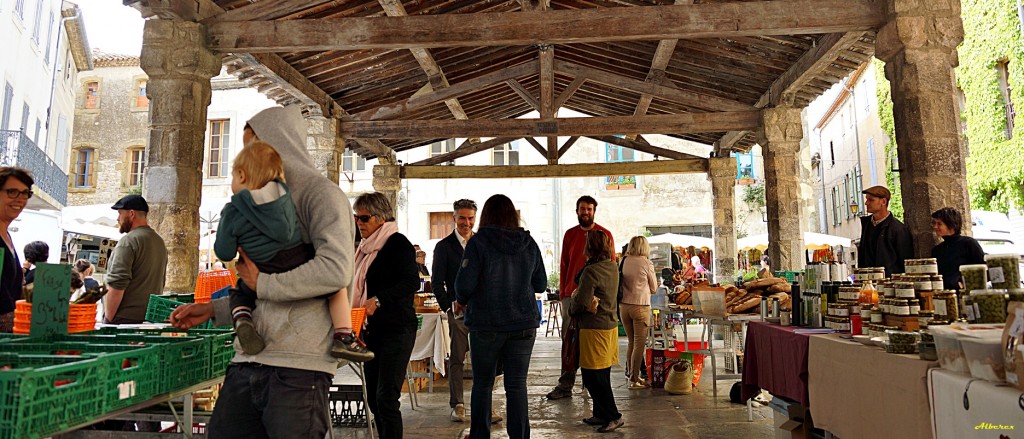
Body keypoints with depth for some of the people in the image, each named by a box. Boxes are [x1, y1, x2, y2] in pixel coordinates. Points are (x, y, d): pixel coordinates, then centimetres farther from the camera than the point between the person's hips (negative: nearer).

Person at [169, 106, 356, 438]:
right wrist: (212, 310, 22)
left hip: (296, 366, -8)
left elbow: (335, 270, -22)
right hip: (248, 361, 8)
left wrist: (262, 283, -12)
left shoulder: (321, 193, -5)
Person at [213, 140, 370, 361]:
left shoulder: (232, 213, -2)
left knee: (239, 293, 30)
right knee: (336, 284, 16)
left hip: (264, 275, 0)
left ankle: (241, 318, -2)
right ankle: (343, 337, -1)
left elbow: (224, 253, 3)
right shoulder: (284, 193, 4)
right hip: (300, 264, 0)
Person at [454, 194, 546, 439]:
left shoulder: (479, 242, -9)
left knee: (482, 384, 13)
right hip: (523, 324, 2)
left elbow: (465, 282, -15)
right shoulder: (529, 243, 2)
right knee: (517, 385, 8)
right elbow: (540, 284, 8)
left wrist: (461, 301, 5)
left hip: (487, 324, -2)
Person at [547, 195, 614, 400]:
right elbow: (564, 266, 13)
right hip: (571, 294, 2)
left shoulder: (605, 235, 3)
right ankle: (565, 385, 6)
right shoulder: (570, 235, 11)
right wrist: (562, 291, 6)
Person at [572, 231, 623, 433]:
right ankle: (601, 414, 25)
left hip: (594, 328, -9)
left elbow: (582, 302, -21)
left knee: (593, 378, 1)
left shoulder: (591, 271, -19)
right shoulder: (613, 267, 7)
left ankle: (613, 416, 5)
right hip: (610, 324, 9)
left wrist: (572, 306, -1)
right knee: (602, 376, 16)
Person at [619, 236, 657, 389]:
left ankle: (632, 376, 23)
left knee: (631, 342, 16)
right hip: (640, 306, -5)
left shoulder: (623, 261, 2)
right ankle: (635, 380, 4)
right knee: (639, 344, 2)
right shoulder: (646, 263, -9)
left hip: (623, 306, 5)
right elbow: (654, 288, 2)